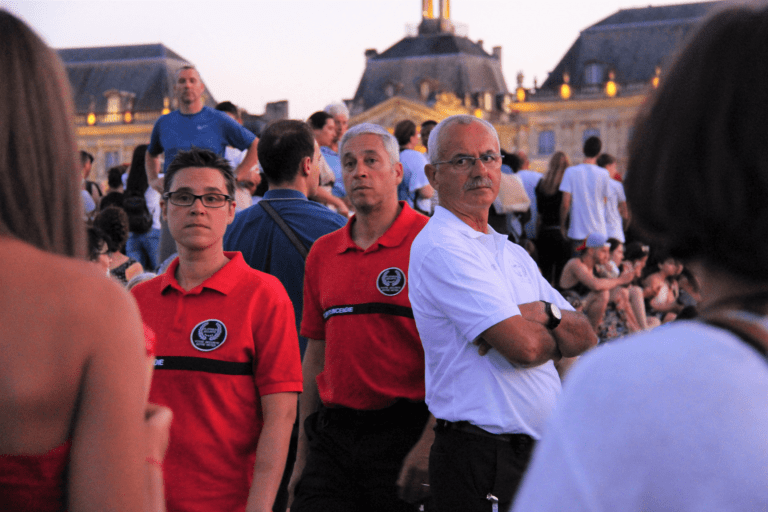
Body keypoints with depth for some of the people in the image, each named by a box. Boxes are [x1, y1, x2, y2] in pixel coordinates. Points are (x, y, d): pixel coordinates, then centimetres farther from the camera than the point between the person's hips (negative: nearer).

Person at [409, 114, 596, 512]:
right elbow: (523, 347, -19)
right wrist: (559, 334, 3)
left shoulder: (515, 255, 18)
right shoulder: (439, 248, -12)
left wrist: (544, 314, -9)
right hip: (479, 460, -8)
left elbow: (586, 336, 11)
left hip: (540, 451, 8)